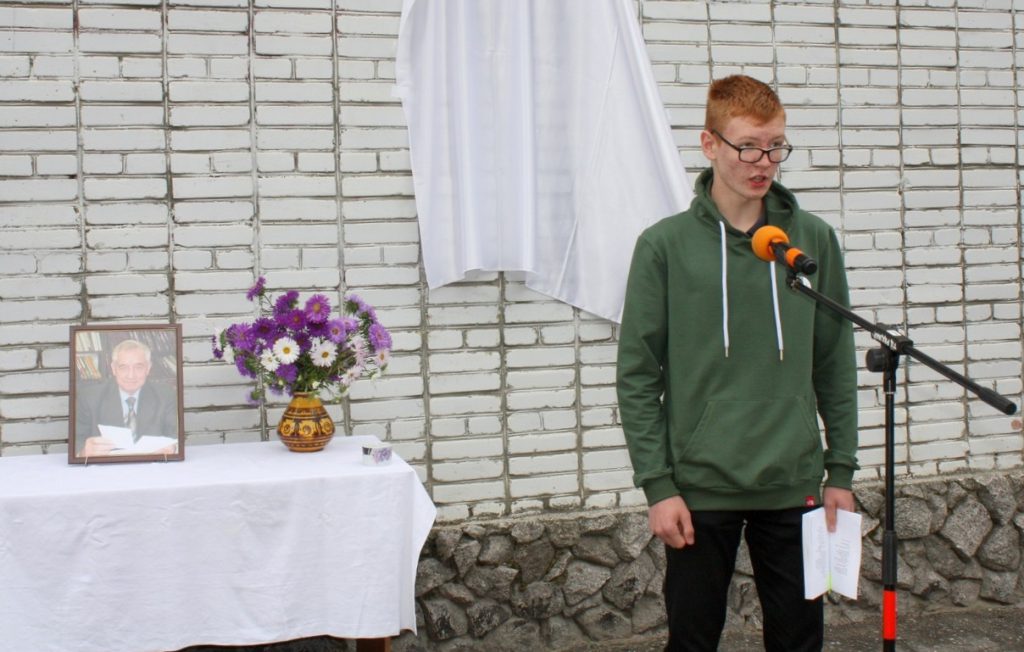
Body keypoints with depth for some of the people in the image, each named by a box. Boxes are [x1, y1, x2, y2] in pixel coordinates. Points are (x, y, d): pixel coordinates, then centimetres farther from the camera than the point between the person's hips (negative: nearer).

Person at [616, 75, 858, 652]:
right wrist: (657, 485, -7)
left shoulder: (814, 240, 3)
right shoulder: (665, 246, -4)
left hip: (794, 487, 2)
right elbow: (638, 377, -3)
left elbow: (835, 366, 8)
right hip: (700, 492, -2)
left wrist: (842, 470, 6)